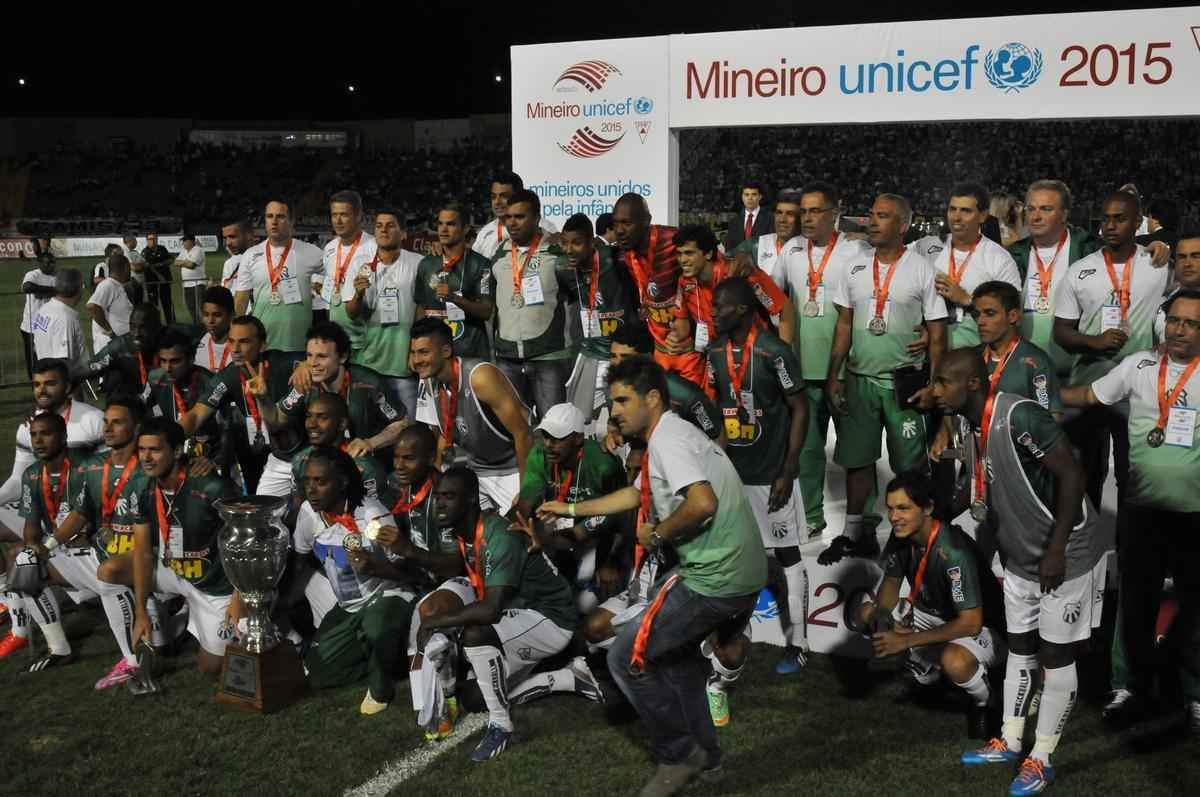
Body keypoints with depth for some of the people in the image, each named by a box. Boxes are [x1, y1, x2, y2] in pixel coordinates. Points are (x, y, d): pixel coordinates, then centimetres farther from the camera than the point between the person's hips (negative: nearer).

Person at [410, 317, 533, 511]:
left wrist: (526, 492, -22)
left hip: (512, 470, -7)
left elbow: (522, 434, -25)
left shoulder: (480, 377, -27)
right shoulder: (429, 382, -5)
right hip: (475, 468, 7)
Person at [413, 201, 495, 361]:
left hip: (471, 353, -3)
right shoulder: (426, 265, 10)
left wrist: (454, 298, -21)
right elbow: (421, 310, 15)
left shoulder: (480, 265, -3)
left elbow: (486, 312, -8)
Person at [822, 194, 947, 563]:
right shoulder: (856, 267, 7)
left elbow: (937, 334, -3)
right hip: (859, 378, 4)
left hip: (904, 381, -4)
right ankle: (854, 533, 17)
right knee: (857, 459, 8)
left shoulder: (922, 270, -4)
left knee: (910, 464, 1)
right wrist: (833, 376, 6)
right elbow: (844, 325, 11)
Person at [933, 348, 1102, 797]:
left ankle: (1041, 760, 15)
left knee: (1056, 657, 4)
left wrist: (1056, 551, -25)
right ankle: (1010, 743, 31)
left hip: (1063, 558, -8)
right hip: (1020, 560, 8)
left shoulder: (1019, 416, -27)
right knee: (1019, 649, 17)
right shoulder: (974, 426, 1)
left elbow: (1071, 474, -26)